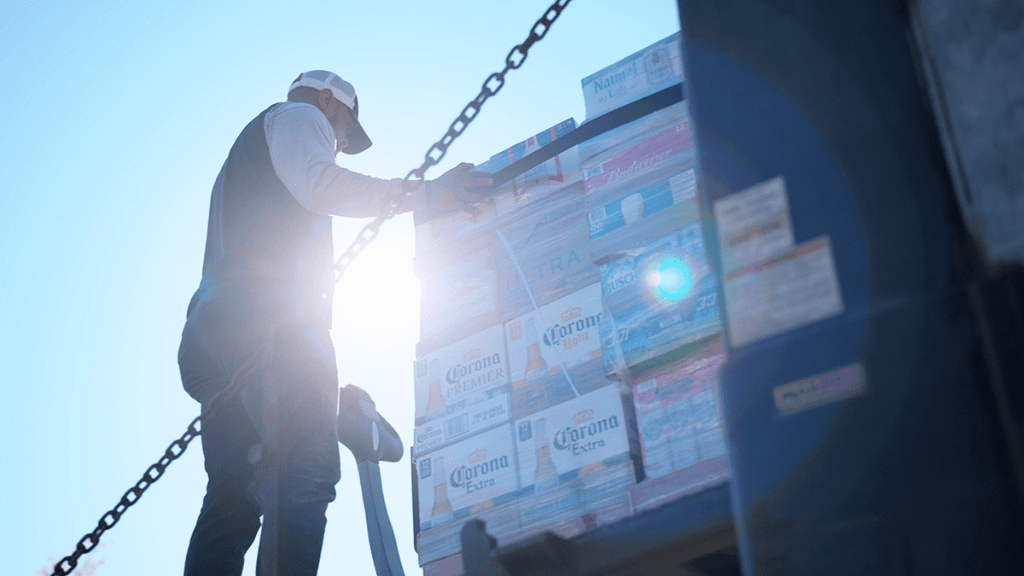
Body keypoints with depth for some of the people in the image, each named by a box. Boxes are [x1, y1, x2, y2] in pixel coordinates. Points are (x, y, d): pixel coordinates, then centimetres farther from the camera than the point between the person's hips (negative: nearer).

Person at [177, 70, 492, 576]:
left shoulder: (245, 156, 41)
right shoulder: (296, 116, 15)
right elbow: (320, 184, -8)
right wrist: (426, 193, -13)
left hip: (215, 336, 9)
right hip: (270, 323, -9)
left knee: (235, 500, -1)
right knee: (303, 481, -22)